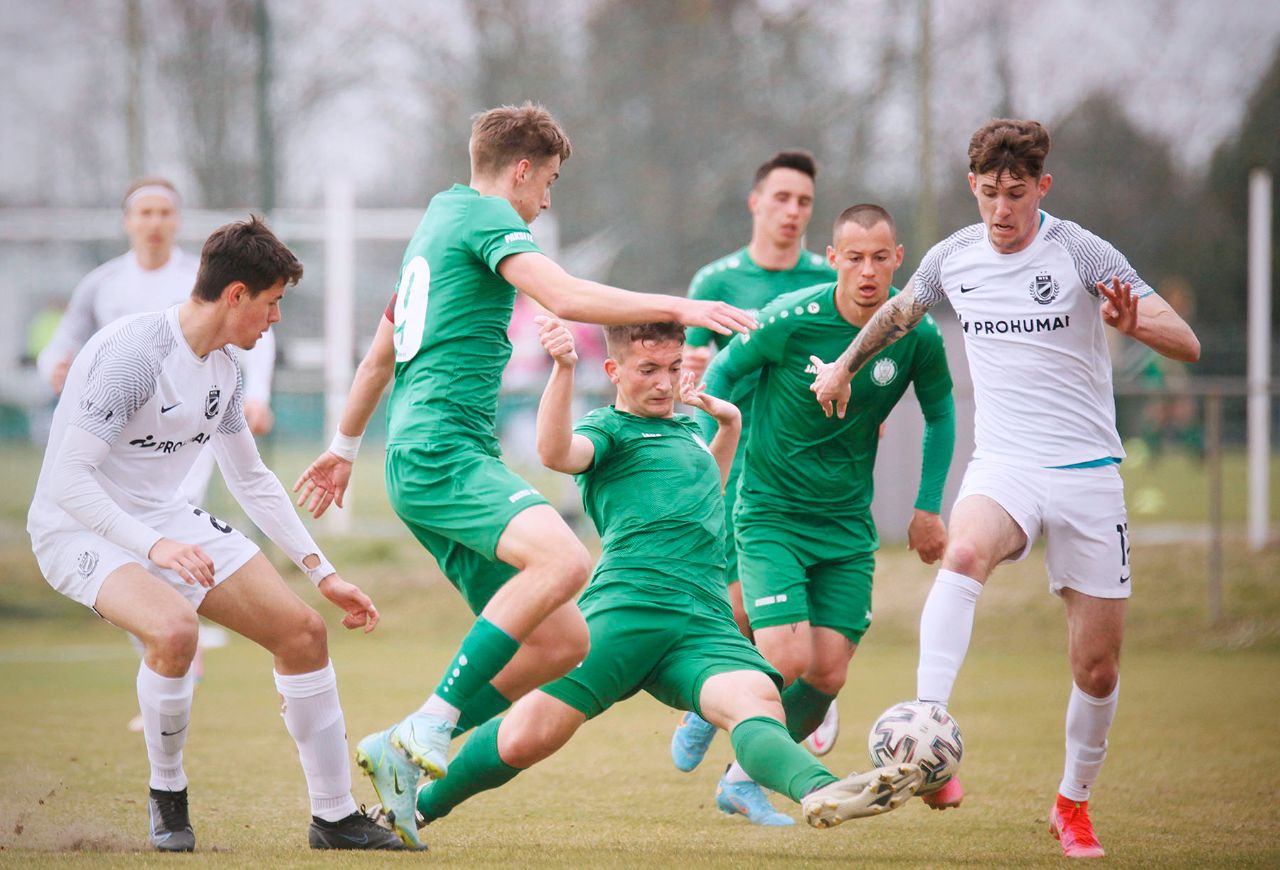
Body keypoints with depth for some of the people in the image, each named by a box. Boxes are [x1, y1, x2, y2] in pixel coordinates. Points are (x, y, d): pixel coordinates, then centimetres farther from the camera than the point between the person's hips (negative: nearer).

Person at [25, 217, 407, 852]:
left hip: (166, 520, 8)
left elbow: (252, 480, 19)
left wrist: (322, 572, 15)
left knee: (302, 632, 0)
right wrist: (154, 546, -40)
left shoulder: (223, 369, 5)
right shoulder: (131, 352, -24)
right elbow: (67, 478, -29)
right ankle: (167, 798, -10)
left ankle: (334, 817, 13)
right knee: (174, 628, -36)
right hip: (81, 529, -8)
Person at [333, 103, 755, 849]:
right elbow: (564, 296, -20)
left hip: (421, 458, 10)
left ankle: (403, 749, 5)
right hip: (442, 450, -10)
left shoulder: (442, 213, 27)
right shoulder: (486, 215, -2)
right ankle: (431, 725, -32)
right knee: (563, 558, -35)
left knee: (563, 641, 2)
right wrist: (678, 308, -19)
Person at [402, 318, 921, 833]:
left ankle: (821, 793, -56)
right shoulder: (608, 428, 11)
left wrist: (729, 424, 42)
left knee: (756, 698, -27)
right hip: (625, 610, -5)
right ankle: (419, 805, 13)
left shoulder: (686, 430, 33)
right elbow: (557, 453, -13)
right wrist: (563, 368, -25)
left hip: (706, 622, 5)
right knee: (525, 740, -11)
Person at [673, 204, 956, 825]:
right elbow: (721, 374, 1)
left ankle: (742, 779, 17)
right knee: (788, 659, -19)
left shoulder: (917, 336, -7)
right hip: (770, 513, -4)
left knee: (828, 674, -3)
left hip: (848, 523, 4)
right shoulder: (790, 320, -16)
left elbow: (939, 413, 12)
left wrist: (928, 506, 8)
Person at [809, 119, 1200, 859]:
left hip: (1088, 472, -1)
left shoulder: (1081, 253, -8)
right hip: (1003, 466, 1)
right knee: (966, 552, -35)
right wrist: (844, 365, 31)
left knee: (1097, 669, 2)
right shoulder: (954, 259, 4)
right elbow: (901, 311, 28)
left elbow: (1187, 345, -13)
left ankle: (1074, 803, 27)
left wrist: (1133, 323, -32)